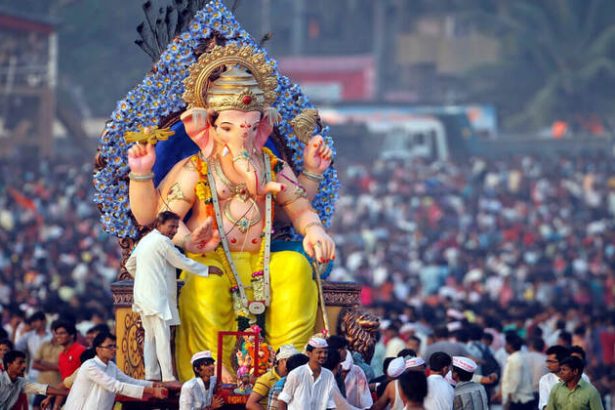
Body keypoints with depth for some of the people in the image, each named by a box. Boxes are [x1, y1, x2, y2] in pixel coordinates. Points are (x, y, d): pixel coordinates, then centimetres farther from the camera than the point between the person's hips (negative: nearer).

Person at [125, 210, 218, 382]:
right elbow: (183, 262, -7)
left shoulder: (145, 240, 17)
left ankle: (151, 375, 9)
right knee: (163, 337, -11)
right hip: (157, 296, -10)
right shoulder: (162, 241, -10)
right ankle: (168, 378, -15)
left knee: (150, 337, 10)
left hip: (144, 295, 10)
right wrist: (208, 270, 2)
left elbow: (130, 265, 25)